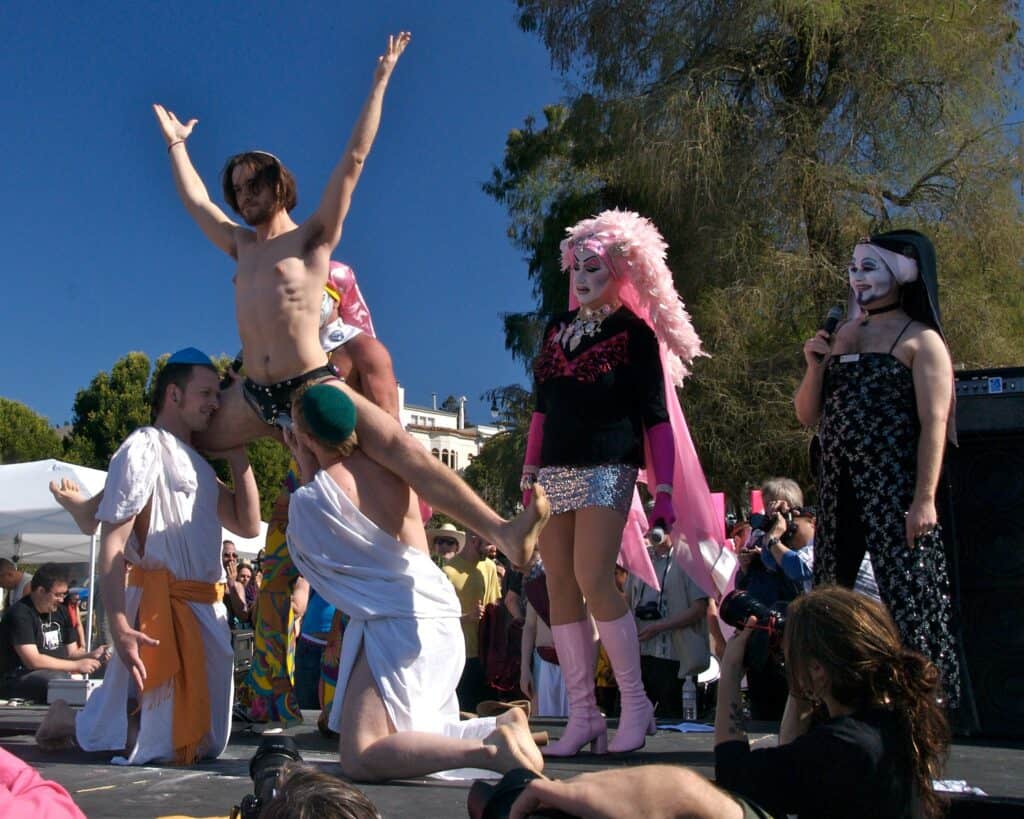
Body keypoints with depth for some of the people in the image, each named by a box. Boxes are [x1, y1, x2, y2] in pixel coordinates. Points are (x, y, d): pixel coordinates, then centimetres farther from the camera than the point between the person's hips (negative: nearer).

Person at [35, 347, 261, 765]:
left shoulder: (198, 462, 21)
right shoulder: (143, 448, -6)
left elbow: (248, 525, 15)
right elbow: (112, 544, -14)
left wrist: (239, 459, 10)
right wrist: (120, 626, -24)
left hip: (208, 610, 9)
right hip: (162, 605, -8)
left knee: (208, 743, 14)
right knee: (167, 745, -8)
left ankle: (80, 723, 29)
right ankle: (70, 723, 16)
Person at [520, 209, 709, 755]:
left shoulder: (634, 332, -1)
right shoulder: (556, 329, 15)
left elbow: (656, 416, -4)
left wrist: (664, 490, -9)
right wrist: (530, 472, 14)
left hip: (606, 468, -6)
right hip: (555, 469, 6)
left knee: (593, 581, -16)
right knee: (560, 586, 0)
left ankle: (636, 704, -1)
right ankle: (582, 715, 5)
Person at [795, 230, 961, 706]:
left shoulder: (919, 340, 0)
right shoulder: (840, 337, 17)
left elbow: (934, 423, -8)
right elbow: (807, 417, 17)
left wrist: (925, 498, -17)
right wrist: (815, 364, 1)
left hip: (894, 483, -6)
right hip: (837, 484, 6)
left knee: (907, 595, -7)